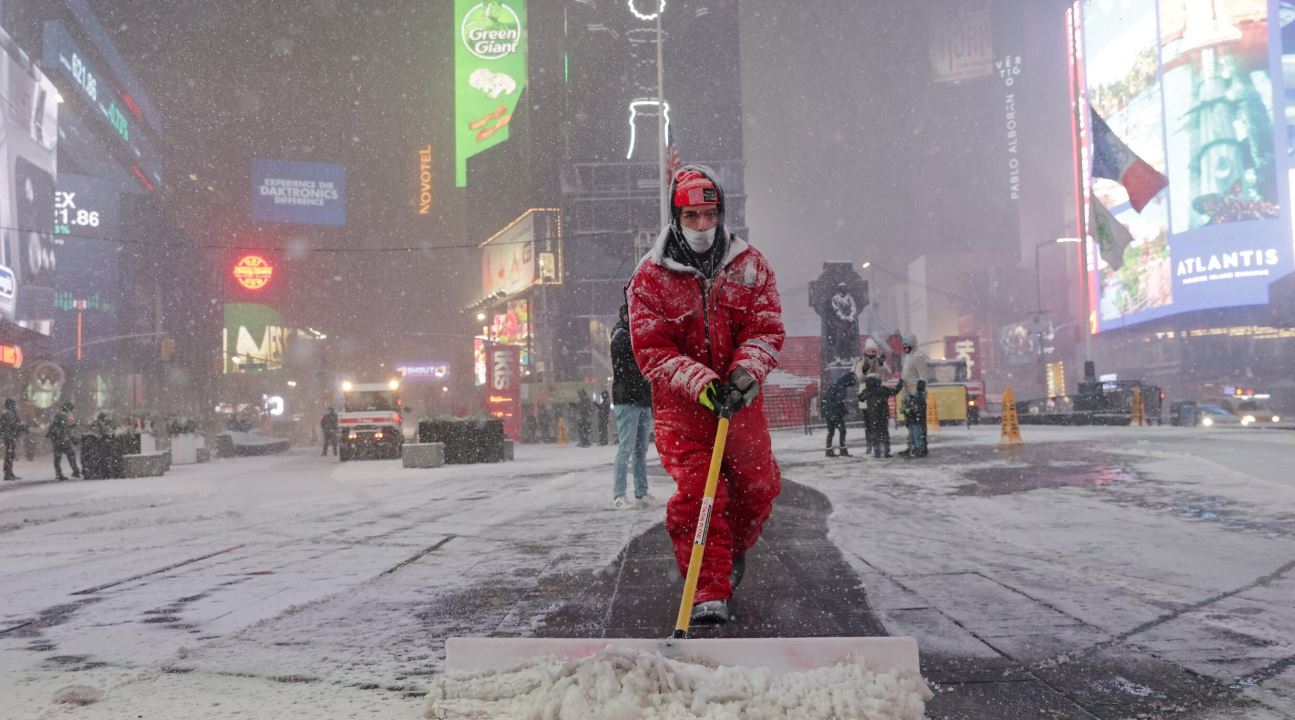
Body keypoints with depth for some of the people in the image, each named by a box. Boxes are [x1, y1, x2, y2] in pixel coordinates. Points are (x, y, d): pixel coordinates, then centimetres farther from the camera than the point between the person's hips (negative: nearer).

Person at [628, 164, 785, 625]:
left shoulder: (749, 264, 0)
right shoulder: (650, 276, -6)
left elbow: (767, 328, -4)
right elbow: (651, 349, -10)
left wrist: (745, 371, -24)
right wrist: (699, 381, -24)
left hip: (740, 397, 3)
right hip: (680, 401, -2)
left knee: (757, 486, 10)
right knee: (696, 491, -11)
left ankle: (735, 550, 40)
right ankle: (709, 593, -4)